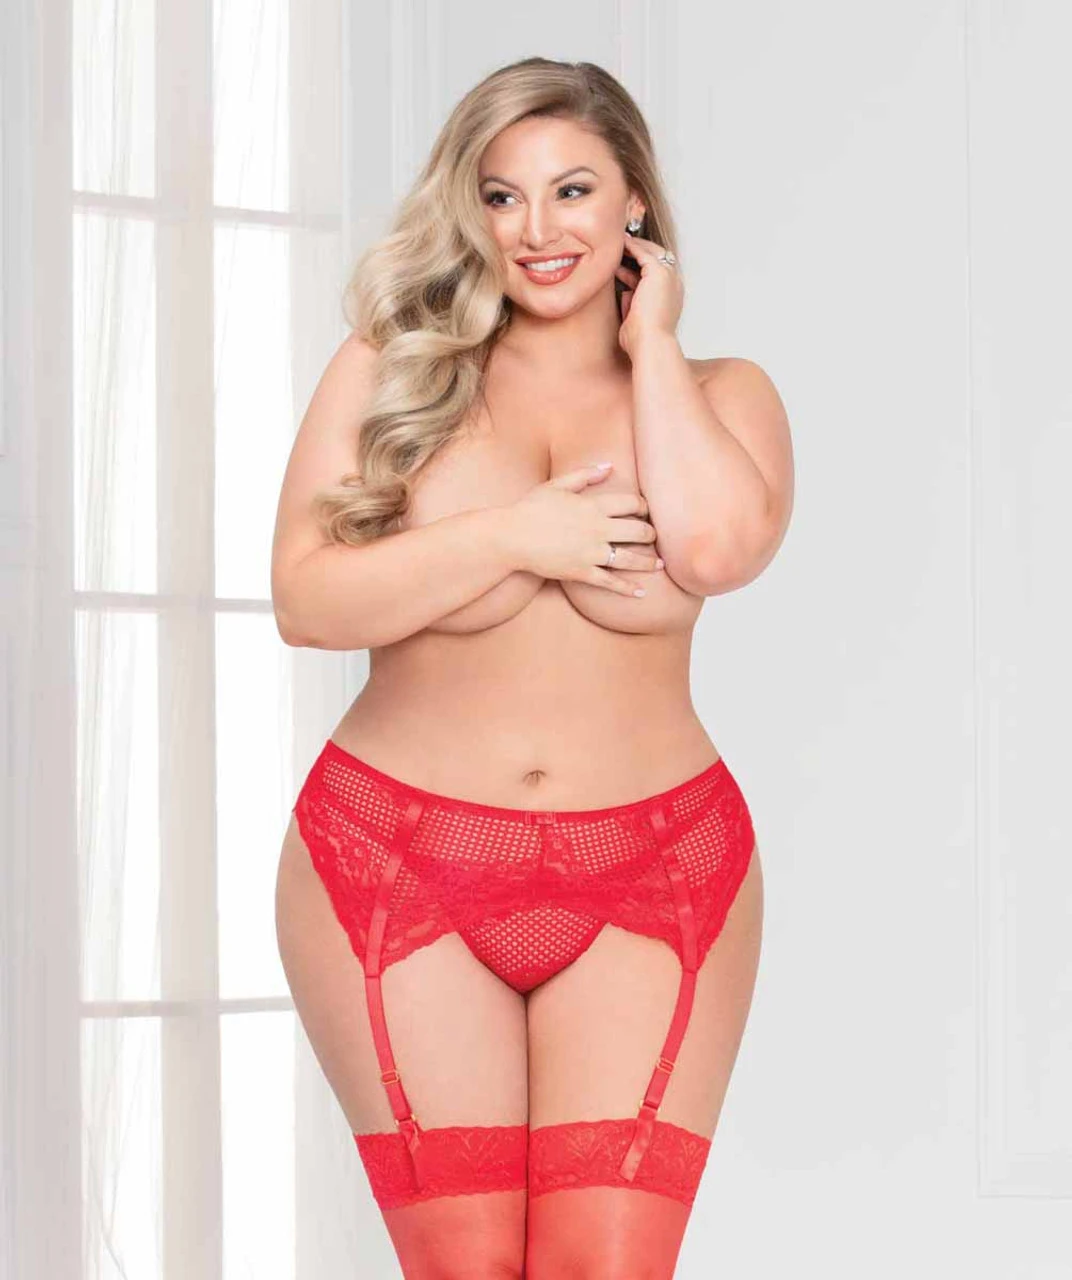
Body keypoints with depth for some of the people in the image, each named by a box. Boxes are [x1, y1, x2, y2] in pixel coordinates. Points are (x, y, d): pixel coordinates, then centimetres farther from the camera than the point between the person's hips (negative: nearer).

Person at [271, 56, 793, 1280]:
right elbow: (304, 599, -5)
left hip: (652, 876, 0)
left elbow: (716, 547, -16)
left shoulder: (719, 391, 6)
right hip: (399, 864, 0)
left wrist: (649, 340, -5)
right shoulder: (388, 369, 5)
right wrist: (513, 535, -13)